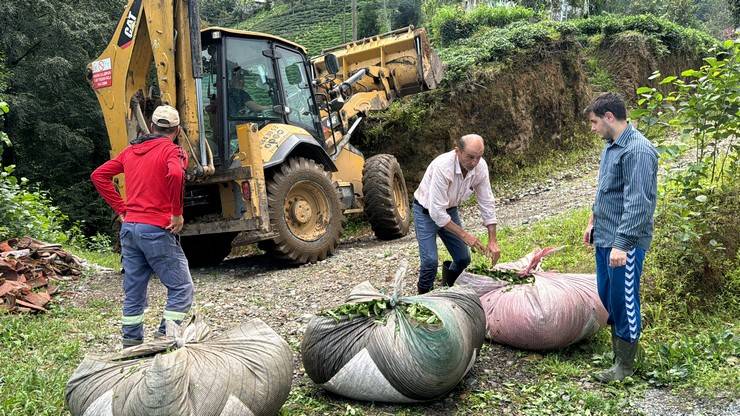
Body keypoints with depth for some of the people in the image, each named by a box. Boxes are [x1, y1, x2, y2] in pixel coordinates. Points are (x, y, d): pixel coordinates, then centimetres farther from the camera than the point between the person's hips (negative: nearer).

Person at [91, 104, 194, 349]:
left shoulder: (131, 150, 15)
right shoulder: (172, 150, -5)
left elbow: (99, 175, 15)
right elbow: (176, 174, -28)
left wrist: (121, 209, 13)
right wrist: (177, 213, -18)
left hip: (129, 227, 7)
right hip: (157, 229, -7)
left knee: (133, 292, 14)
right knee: (181, 289, 2)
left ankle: (131, 344, 20)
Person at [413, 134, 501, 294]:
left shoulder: (480, 166, -19)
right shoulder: (442, 167, -37)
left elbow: (487, 203, -10)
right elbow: (436, 212, -35)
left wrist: (492, 240, -13)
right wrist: (464, 235, -32)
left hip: (450, 210, 6)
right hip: (427, 211, -5)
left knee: (463, 259, 4)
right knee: (430, 260, -18)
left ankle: (448, 287, 35)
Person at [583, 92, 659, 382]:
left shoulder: (637, 150, -20)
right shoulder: (611, 146, 10)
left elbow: (637, 203, -24)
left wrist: (622, 244, -25)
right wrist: (594, 221, 25)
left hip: (625, 242, -9)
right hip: (605, 238, 9)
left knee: (624, 301, 2)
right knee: (607, 297, 18)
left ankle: (625, 365, 16)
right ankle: (616, 347, 35)